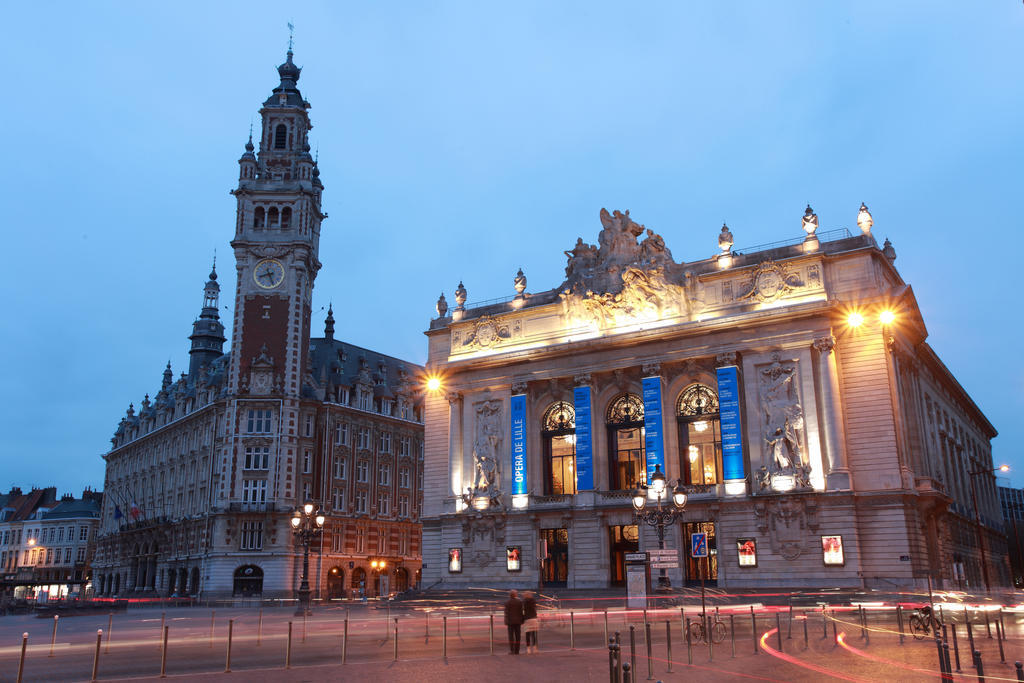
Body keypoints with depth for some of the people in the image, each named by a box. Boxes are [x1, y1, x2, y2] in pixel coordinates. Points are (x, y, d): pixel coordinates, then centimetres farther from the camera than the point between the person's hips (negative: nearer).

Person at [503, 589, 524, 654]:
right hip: (518, 621, 2)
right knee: (517, 636, 5)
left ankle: (511, 650, -5)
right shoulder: (520, 602, 1)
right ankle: (517, 650, 5)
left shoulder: (507, 603, -6)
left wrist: (506, 622, -5)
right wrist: (522, 621, 7)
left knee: (511, 636, 1)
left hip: (510, 621, -2)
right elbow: (522, 612, 1)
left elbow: (506, 613, -9)